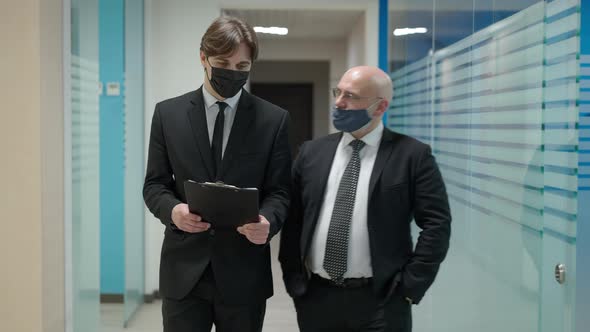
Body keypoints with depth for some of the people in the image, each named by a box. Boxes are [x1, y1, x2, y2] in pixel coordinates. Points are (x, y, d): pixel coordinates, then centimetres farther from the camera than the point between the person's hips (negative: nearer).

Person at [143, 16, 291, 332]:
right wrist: (172, 209, -17)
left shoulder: (274, 120, 1)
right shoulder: (168, 113, 4)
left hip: (244, 271, 0)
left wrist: (267, 221, -21)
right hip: (184, 268, 0)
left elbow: (279, 191, 1)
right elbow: (155, 184, 6)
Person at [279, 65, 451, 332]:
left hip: (380, 302, -3)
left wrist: (411, 287, -9)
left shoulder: (412, 155, -4)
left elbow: (436, 225, -6)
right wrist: (293, 280, 2)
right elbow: (292, 219, 8)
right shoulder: (311, 153, 8)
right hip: (314, 298, 4)